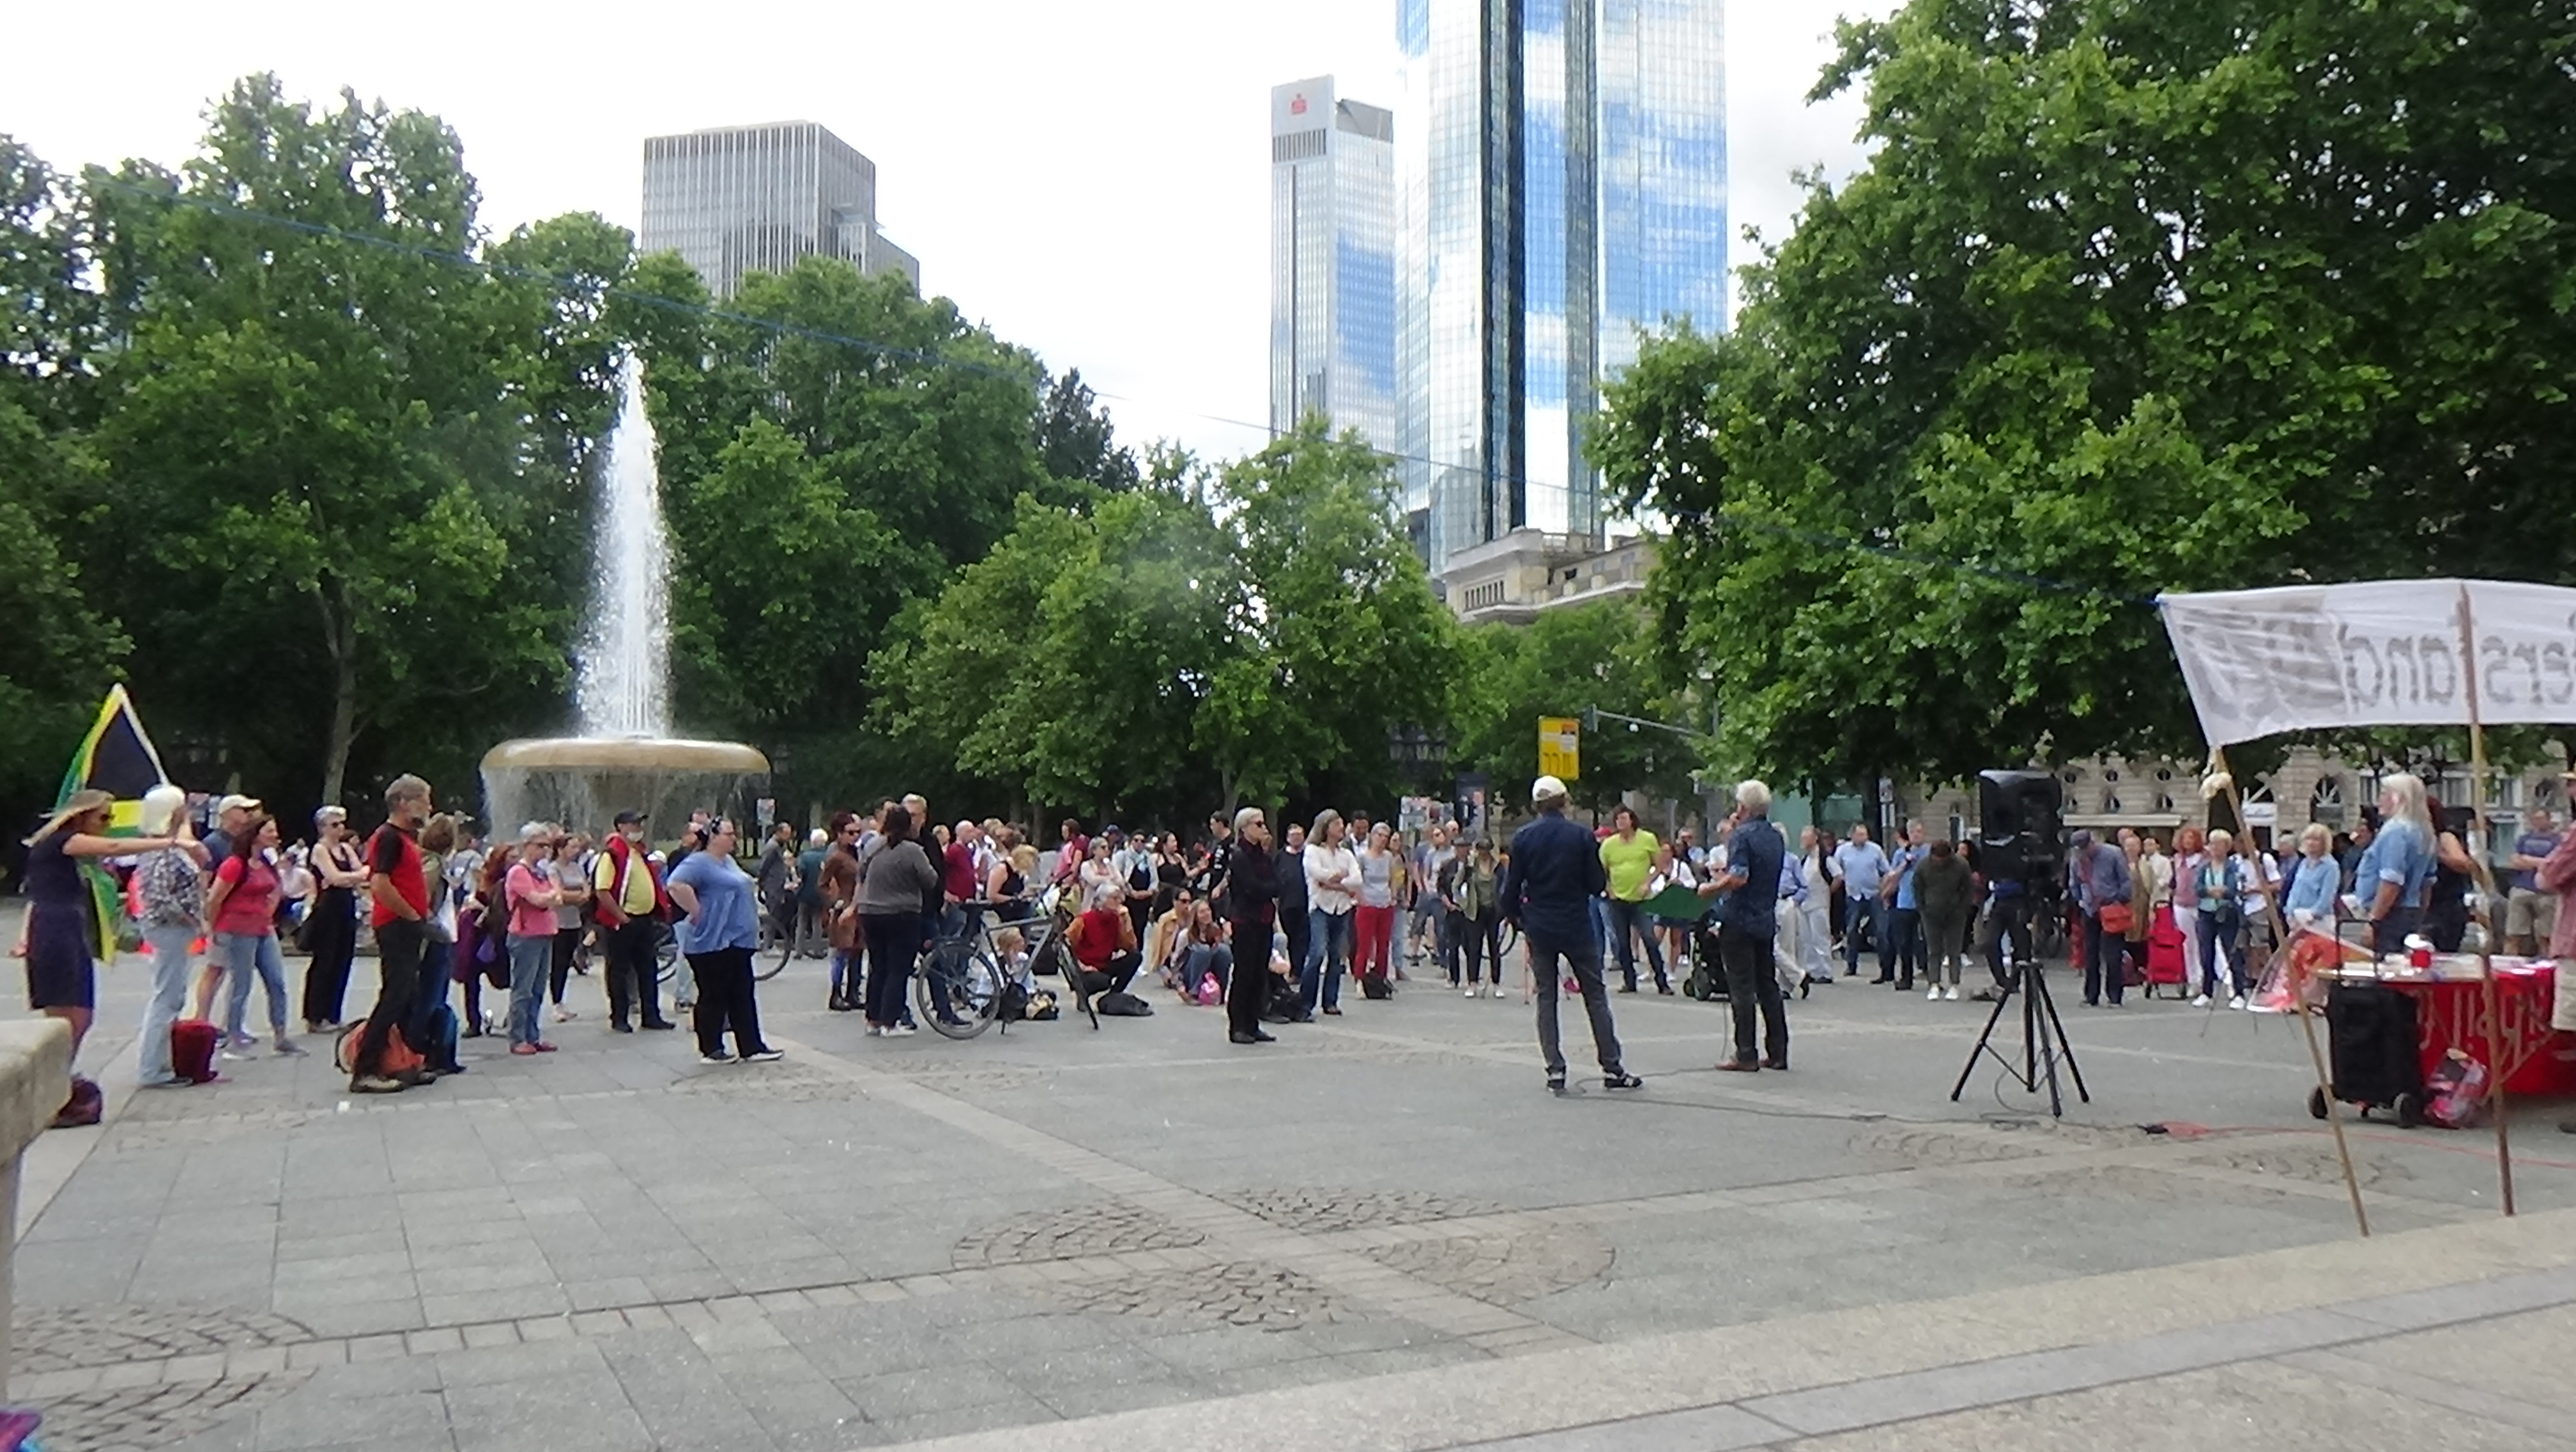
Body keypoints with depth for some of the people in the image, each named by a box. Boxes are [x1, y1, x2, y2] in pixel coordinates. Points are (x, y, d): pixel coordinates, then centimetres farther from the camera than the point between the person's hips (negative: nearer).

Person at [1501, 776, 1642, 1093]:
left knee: (1546, 998, 9)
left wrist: (1515, 918, 15)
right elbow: (1598, 885, -6)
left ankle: (1555, 1070, 4)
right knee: (1595, 995, 8)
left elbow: (1511, 888, -1)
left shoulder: (1523, 839, -3)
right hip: (1577, 927, -1)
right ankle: (1611, 1068, 9)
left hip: (1539, 929, 2)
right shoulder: (1581, 836, -8)